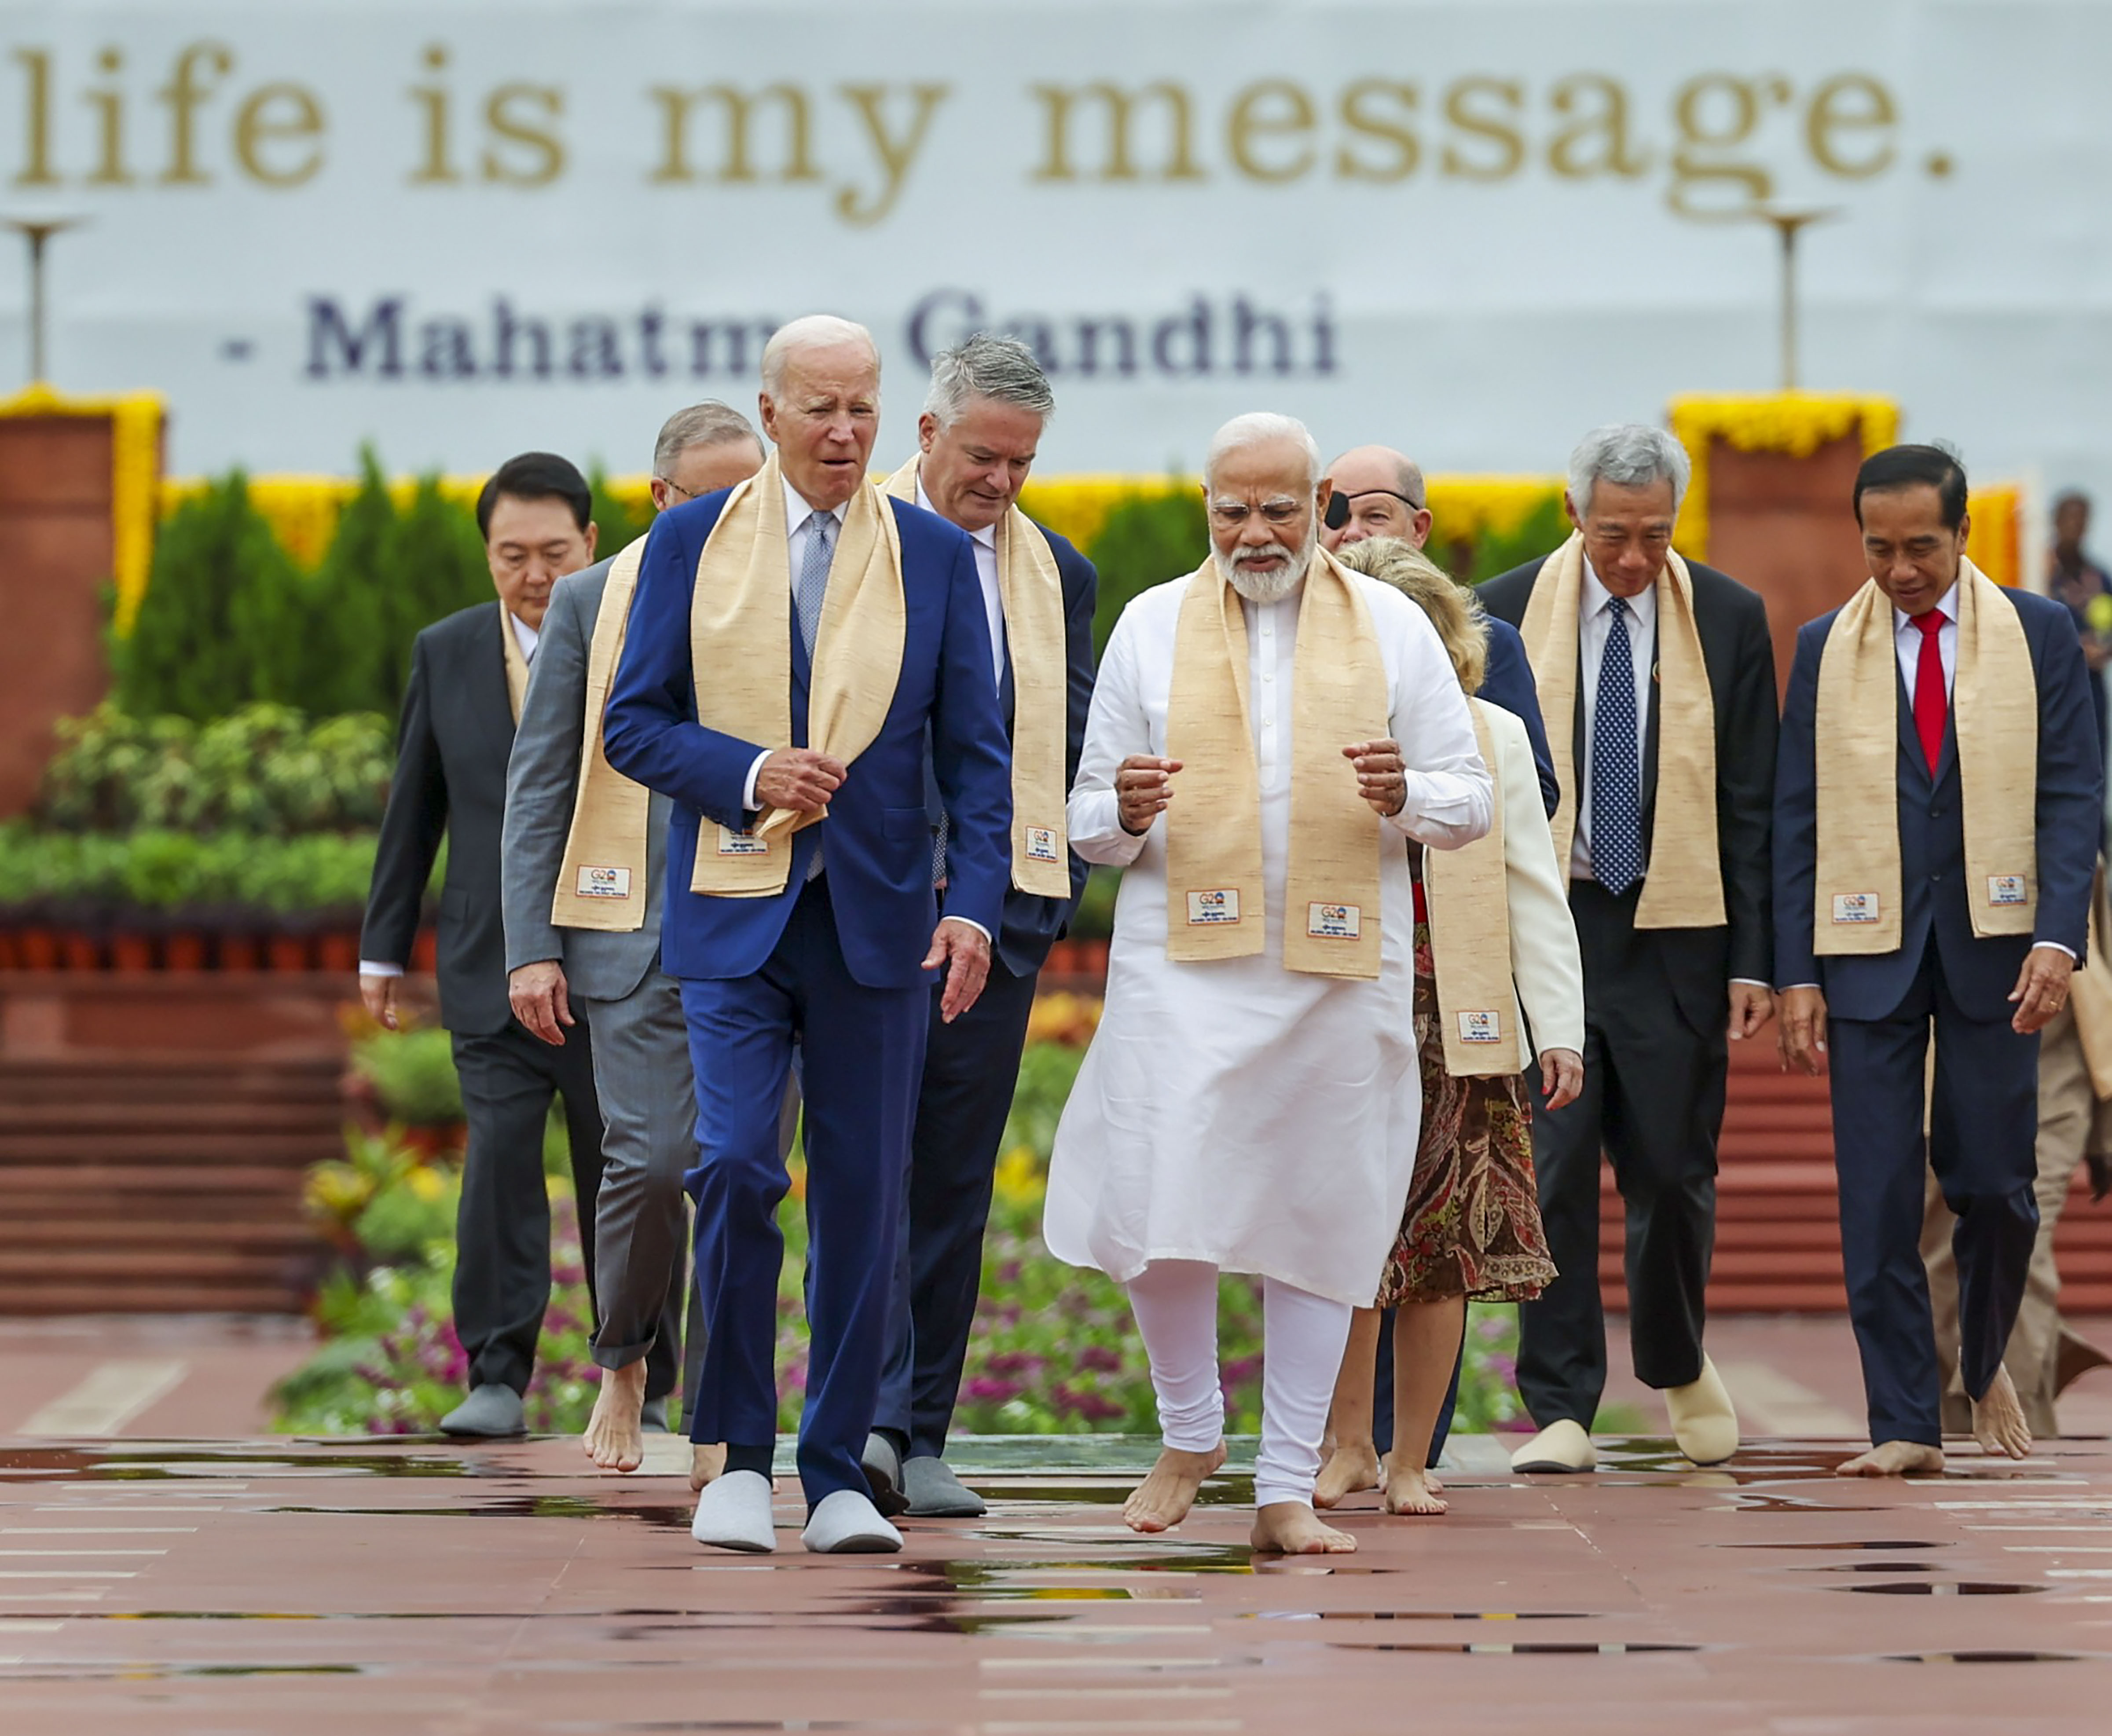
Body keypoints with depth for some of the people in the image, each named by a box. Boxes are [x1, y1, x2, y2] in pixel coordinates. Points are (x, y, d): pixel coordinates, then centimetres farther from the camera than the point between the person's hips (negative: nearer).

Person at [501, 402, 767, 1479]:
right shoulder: (591, 602, 6)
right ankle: (626, 1363, 14)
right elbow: (538, 784, 6)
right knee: (650, 1162, -11)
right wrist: (530, 947, -3)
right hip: (633, 933, -1)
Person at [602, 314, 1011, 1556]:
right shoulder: (693, 543, 5)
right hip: (733, 913, -1)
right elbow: (635, 723, 4)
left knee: (864, 1198, 2)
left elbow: (975, 754, 4)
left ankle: (838, 1474, 11)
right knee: (734, 1168, -13)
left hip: (878, 921, 1)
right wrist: (749, 775, -13)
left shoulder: (936, 556, 6)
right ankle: (740, 1457, 1)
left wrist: (975, 905, -9)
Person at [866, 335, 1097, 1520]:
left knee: (957, 1180, 5)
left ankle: (921, 1438, 8)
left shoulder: (1059, 576, 14)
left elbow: (1074, 751, 16)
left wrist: (1054, 890, 2)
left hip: (998, 904, 4)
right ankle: (867, 1410, -17)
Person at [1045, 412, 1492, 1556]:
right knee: (1159, 1216, -10)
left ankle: (1287, 1489, 11)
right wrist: (1125, 814, -14)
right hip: (1185, 967, 0)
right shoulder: (1152, 625, 9)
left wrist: (1405, 796, -14)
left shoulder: (1393, 628, 8)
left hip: (1340, 975, 0)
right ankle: (1190, 1436, 15)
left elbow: (1470, 804, 8)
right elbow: (1091, 820, 10)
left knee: (1318, 1228, 2)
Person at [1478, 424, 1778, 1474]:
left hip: (1676, 931, 1)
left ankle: (1677, 1365, 30)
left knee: (1675, 1168, 4)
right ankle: (1561, 1408, 3)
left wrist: (1752, 960, -1)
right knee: (1552, 1169, -4)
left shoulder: (1729, 618, 3)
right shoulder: (1504, 615, 1)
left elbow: (1751, 802, 4)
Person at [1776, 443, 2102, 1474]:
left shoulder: (2037, 635, 3)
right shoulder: (1824, 648, 6)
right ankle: (1904, 1424, 2)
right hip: (1866, 953, 1)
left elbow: (2072, 795, 0)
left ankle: (1985, 1368, 27)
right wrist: (1797, 975, -2)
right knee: (1877, 1197, -3)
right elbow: (1797, 819, 5)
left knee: (1995, 1185, 1)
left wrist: (2058, 937, -14)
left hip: (1992, 948, -1)